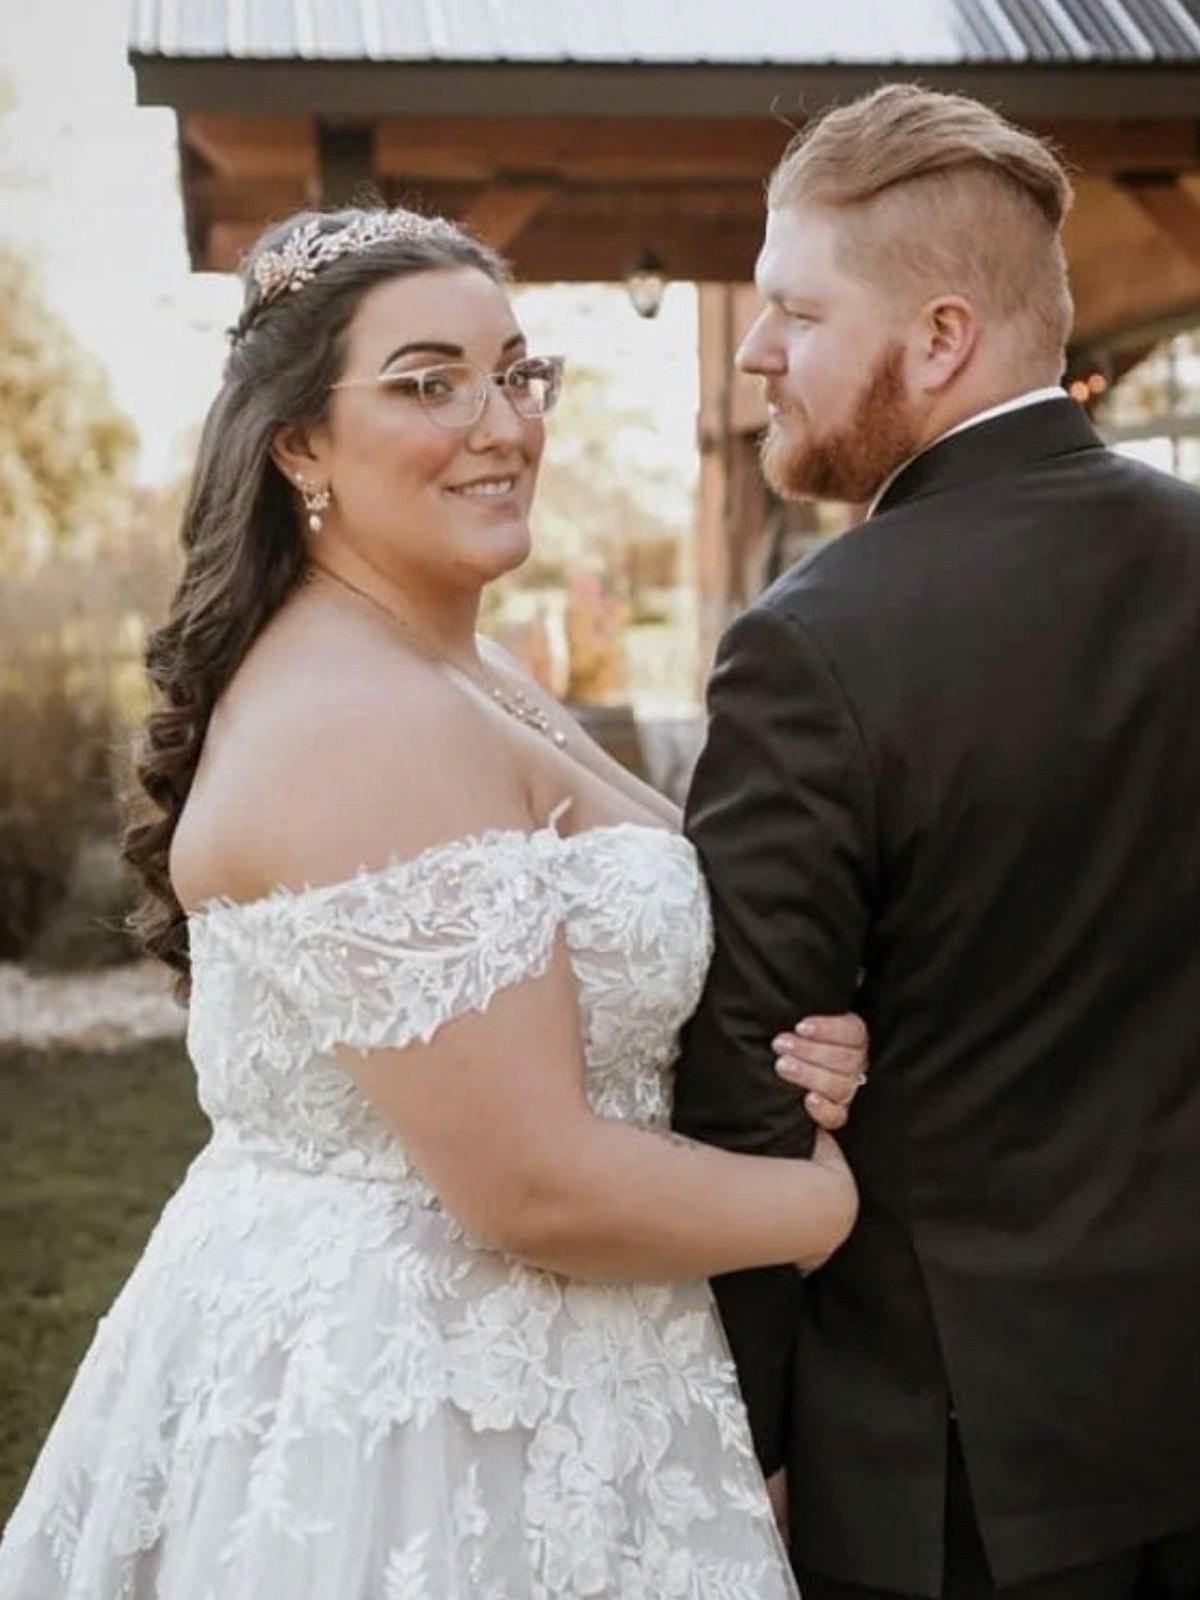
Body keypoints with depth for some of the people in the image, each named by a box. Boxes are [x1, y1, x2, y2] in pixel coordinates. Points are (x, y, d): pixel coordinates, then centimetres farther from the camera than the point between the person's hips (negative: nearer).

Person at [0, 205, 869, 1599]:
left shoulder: (459, 673, 6)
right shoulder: (367, 724, -24)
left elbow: (577, 1018, 11)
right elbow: (532, 1183, -25)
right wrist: (856, 1198, -12)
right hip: (414, 1427, -9)